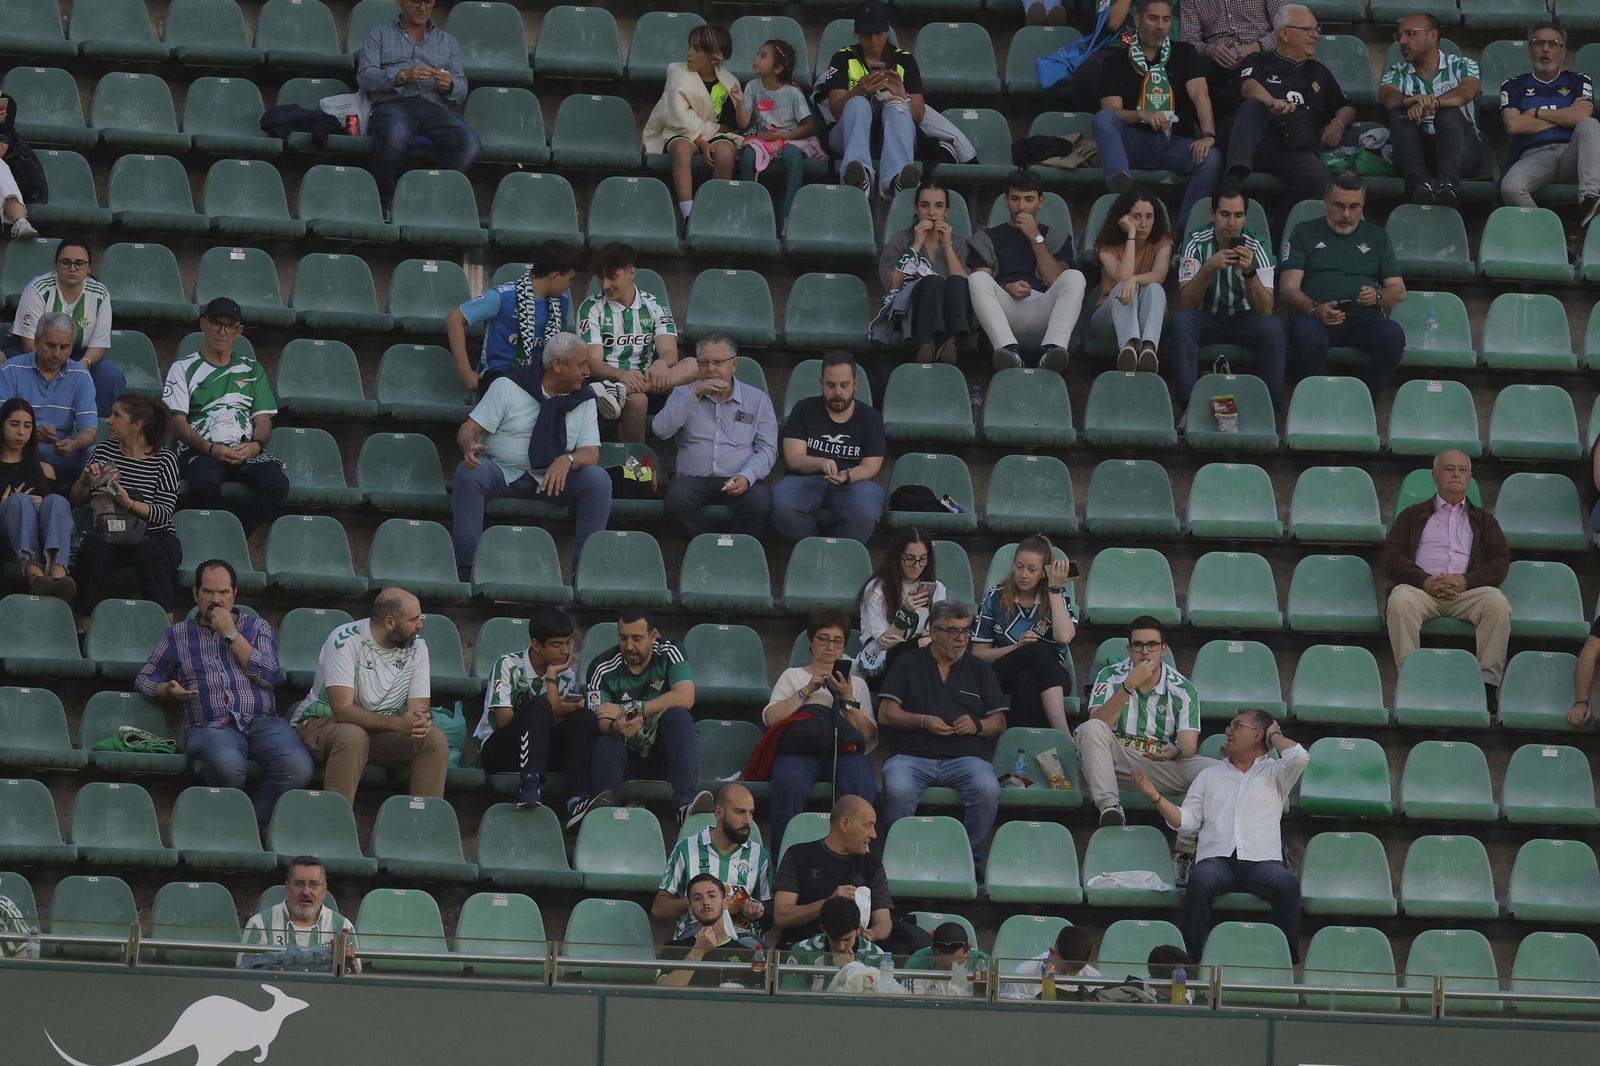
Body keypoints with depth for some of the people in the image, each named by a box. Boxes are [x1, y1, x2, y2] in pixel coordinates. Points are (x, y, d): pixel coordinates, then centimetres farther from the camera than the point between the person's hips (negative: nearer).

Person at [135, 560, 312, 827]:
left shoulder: (257, 628, 19)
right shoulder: (178, 635, 21)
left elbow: (268, 675, 3)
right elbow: (144, 679, 25)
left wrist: (231, 634, 2)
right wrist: (168, 690, 1)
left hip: (262, 722, 1)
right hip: (210, 726, -1)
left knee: (297, 768, -32)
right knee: (227, 765, -40)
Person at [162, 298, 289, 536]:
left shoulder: (252, 370, 24)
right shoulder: (184, 368, 13)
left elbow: (263, 419, 17)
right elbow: (178, 423, 3)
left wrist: (256, 445, -8)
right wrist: (211, 449, -15)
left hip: (246, 450, 3)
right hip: (200, 450, -3)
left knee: (277, 485, -29)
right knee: (205, 483, -39)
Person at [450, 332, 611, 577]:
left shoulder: (584, 401, 6)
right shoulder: (507, 387, -3)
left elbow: (591, 453, -1)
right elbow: (468, 429, -5)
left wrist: (567, 460, -26)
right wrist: (470, 446, -31)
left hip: (555, 478, 2)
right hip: (501, 472, -2)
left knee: (598, 479, -24)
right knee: (469, 472, -34)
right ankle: (465, 568, -32)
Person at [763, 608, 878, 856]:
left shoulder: (856, 683, 29)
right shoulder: (793, 676, 26)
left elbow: (868, 736, 13)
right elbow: (771, 718, 6)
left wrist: (847, 699, 2)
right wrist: (807, 691, 2)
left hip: (844, 749, 1)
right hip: (800, 748, -1)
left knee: (862, 787, -36)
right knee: (790, 784, -38)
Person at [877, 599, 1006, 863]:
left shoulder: (980, 670, 20)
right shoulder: (908, 664, 16)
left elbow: (999, 723, 16)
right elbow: (886, 714, 7)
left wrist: (976, 725, -6)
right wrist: (922, 721, -9)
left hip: (964, 757, 1)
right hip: (911, 755, -1)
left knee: (988, 790, -32)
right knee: (898, 791, -35)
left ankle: (970, 859, -15)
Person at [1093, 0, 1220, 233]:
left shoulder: (1185, 54, 12)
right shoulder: (1117, 63, 10)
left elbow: (1200, 94, -4)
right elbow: (1111, 112, -2)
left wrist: (1208, 135, -23)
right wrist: (1143, 115, -24)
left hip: (1176, 143, 0)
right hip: (1136, 142, 0)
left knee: (1211, 158, -31)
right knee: (1102, 118, -30)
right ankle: (1121, 181, -54)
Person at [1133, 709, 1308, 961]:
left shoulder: (1274, 773, 21)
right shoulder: (1210, 775, 27)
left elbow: (1299, 757, -2)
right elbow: (1187, 821, 19)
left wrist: (1274, 736, 17)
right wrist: (1155, 796, 5)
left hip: (1261, 860, -1)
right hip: (1217, 858, 1)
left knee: (1286, 883, -36)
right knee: (1201, 880, -36)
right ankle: (1190, 958, -33)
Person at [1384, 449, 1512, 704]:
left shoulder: (1483, 520, 27)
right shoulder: (1413, 516, 24)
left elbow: (1501, 562, 12)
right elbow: (1392, 557, 10)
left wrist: (1466, 581, -9)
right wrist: (1425, 581, -10)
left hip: (1468, 590, 1)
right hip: (1422, 588, -1)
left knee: (1498, 603, -33)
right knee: (1400, 602, -36)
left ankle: (1487, 681, -33)